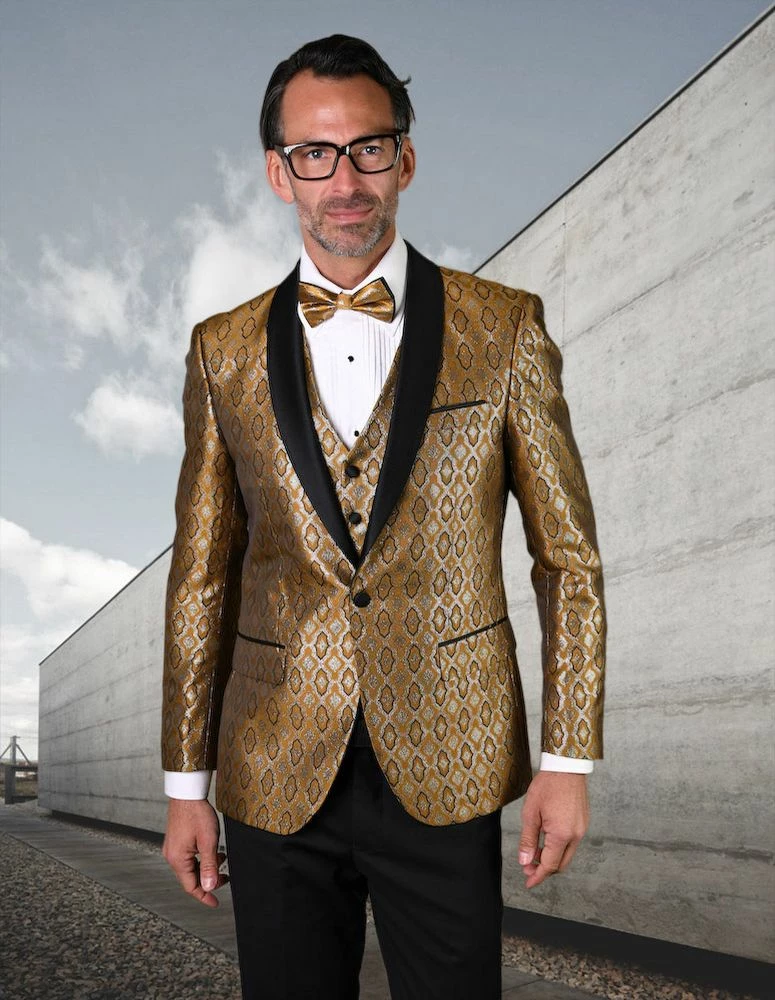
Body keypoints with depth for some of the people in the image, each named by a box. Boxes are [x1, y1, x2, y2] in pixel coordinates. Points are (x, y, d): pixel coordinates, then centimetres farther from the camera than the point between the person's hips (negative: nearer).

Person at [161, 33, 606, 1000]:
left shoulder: (505, 330, 0)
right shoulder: (224, 352, 5)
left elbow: (569, 558, 2)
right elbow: (201, 578, 6)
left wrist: (568, 758, -2)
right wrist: (185, 782, 6)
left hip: (447, 772, -1)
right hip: (277, 781, 2)